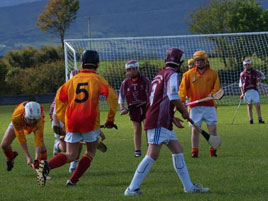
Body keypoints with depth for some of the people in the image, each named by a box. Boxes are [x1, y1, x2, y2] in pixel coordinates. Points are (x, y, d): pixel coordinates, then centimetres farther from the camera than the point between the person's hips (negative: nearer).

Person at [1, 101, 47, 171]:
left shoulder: (39, 119, -45)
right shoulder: (16, 117, -45)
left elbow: (39, 139, -45)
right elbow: (21, 138, -39)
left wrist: (36, 158, -56)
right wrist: (28, 157, -41)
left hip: (36, 125, -1)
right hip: (19, 123, 1)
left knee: (41, 143, -26)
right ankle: (10, 157, 28)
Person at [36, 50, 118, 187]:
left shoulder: (73, 80, 13)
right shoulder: (97, 79, 3)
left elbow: (59, 98, 13)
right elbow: (112, 97, -9)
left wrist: (63, 120, 22)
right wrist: (110, 119, -1)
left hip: (71, 123, 3)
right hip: (90, 122, -3)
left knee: (70, 155, 7)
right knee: (91, 152, 17)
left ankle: (48, 165, -23)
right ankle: (73, 180, 4)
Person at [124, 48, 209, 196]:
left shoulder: (160, 75, 22)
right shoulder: (172, 74, -8)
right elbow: (173, 97, -22)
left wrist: (172, 118, 23)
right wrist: (184, 111, -6)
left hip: (163, 123, 10)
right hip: (159, 123, -10)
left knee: (178, 150, 13)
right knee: (152, 155, -13)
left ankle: (188, 186, 17)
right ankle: (132, 188, -14)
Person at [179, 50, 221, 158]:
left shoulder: (213, 73, 7)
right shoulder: (188, 74, 6)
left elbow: (217, 88, 4)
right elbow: (183, 89, 1)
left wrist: (212, 94, -16)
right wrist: (181, 101, -13)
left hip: (209, 106, 0)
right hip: (195, 107, 0)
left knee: (213, 128, -3)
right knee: (195, 129, -1)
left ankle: (213, 150, 8)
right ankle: (194, 151, 6)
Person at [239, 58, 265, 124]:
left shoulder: (255, 72, 3)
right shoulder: (242, 74, 2)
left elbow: (262, 76, 18)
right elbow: (241, 84, 5)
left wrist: (259, 79, 0)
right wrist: (242, 93, -2)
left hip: (254, 90, 0)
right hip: (247, 91, 0)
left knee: (257, 105, -3)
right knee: (249, 106, 5)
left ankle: (260, 119, 3)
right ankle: (251, 120, 9)